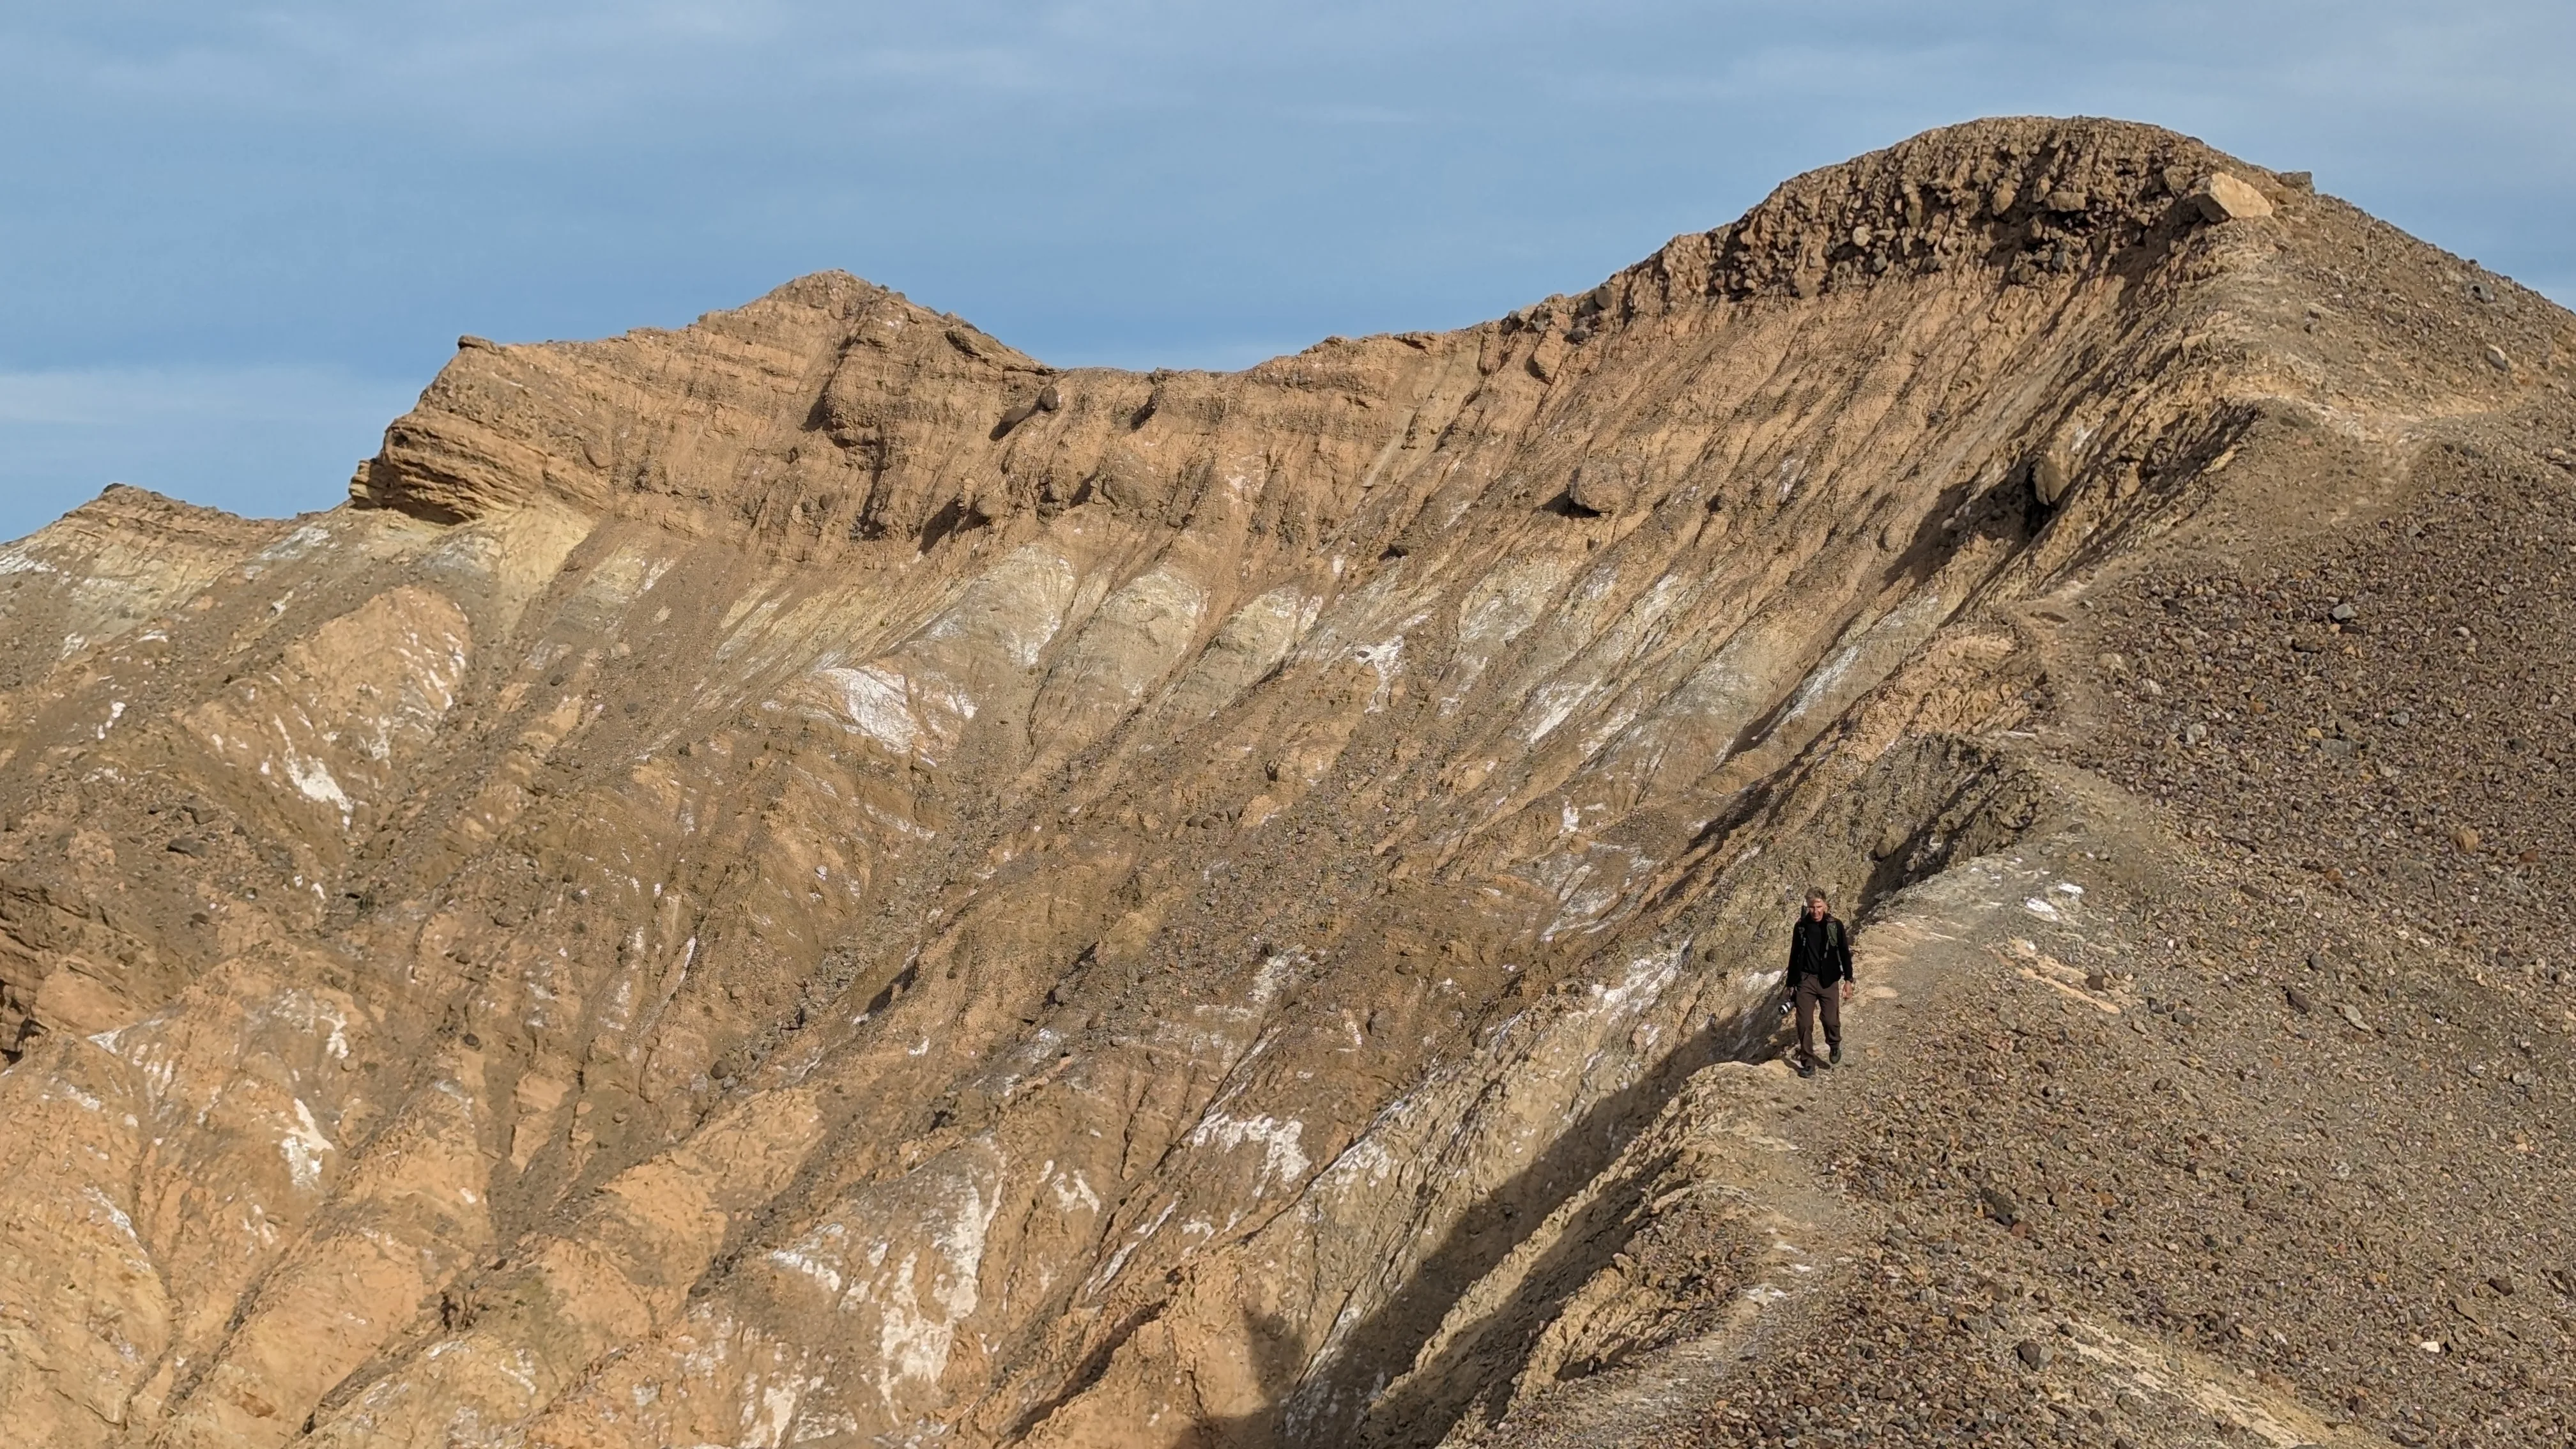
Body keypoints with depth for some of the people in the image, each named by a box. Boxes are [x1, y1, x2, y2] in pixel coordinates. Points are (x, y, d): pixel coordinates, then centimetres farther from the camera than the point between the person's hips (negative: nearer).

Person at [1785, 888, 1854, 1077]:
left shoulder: (1835, 926, -3)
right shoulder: (1801, 927, 4)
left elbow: (1845, 953, 0)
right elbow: (1794, 956, 12)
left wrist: (1848, 980, -7)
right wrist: (1791, 984, 13)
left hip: (1829, 981, -1)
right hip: (1806, 981, 1)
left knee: (1831, 1020, 1)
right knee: (1804, 1024, -4)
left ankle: (1834, 1046, 34)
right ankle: (1807, 1063, 4)